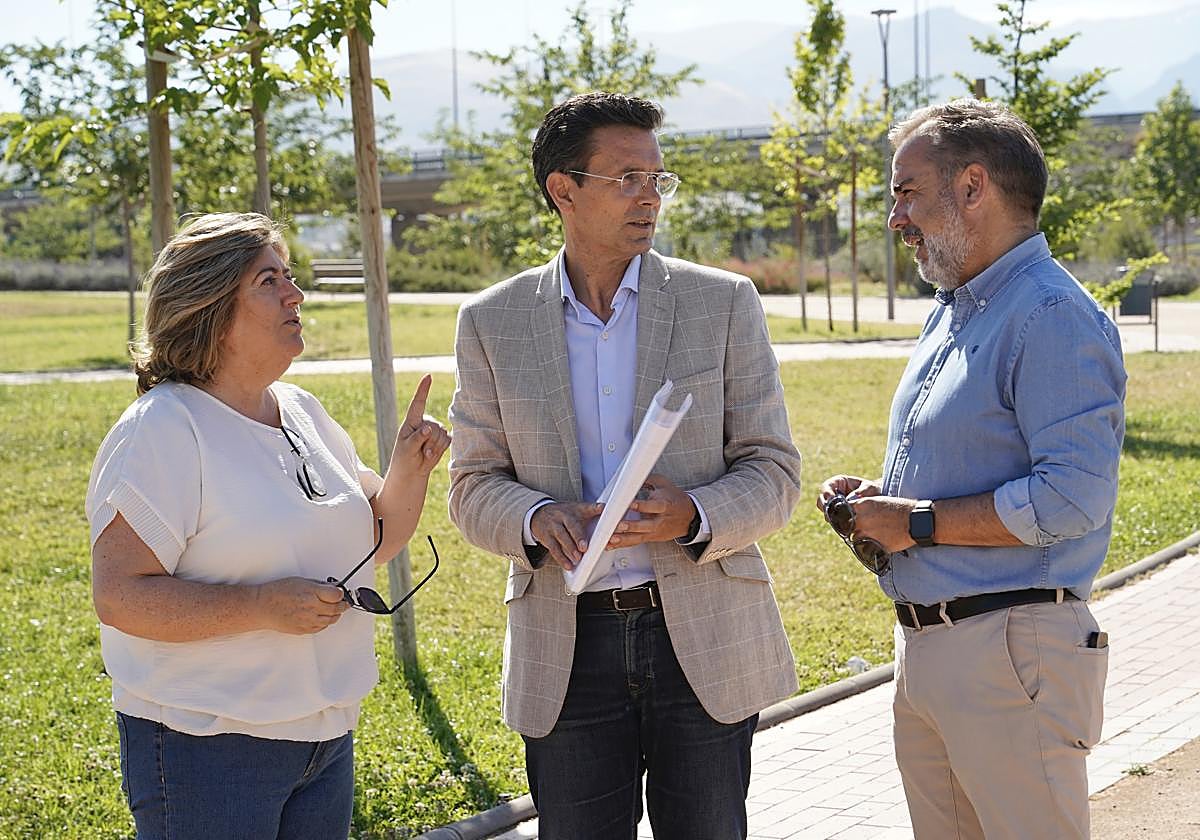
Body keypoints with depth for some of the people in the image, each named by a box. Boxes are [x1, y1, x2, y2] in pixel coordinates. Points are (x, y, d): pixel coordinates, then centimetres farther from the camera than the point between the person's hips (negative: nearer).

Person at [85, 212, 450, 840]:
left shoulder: (301, 412, 10)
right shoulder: (160, 430, -14)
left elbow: (376, 537, 17)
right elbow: (119, 598, -20)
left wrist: (408, 470, -2)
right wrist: (263, 606, -27)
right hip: (206, 749, -7)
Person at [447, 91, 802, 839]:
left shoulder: (725, 303, 2)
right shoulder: (493, 322, 4)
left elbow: (774, 471, 1)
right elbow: (475, 486, 6)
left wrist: (693, 517, -20)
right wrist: (536, 519, -17)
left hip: (703, 638, 0)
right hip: (567, 651, 1)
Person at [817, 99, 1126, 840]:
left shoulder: (1052, 318, -15)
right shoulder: (950, 315, 17)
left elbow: (1074, 499, -24)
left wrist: (920, 524, -18)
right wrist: (879, 497, 8)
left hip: (1010, 655, -10)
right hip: (923, 651, 10)